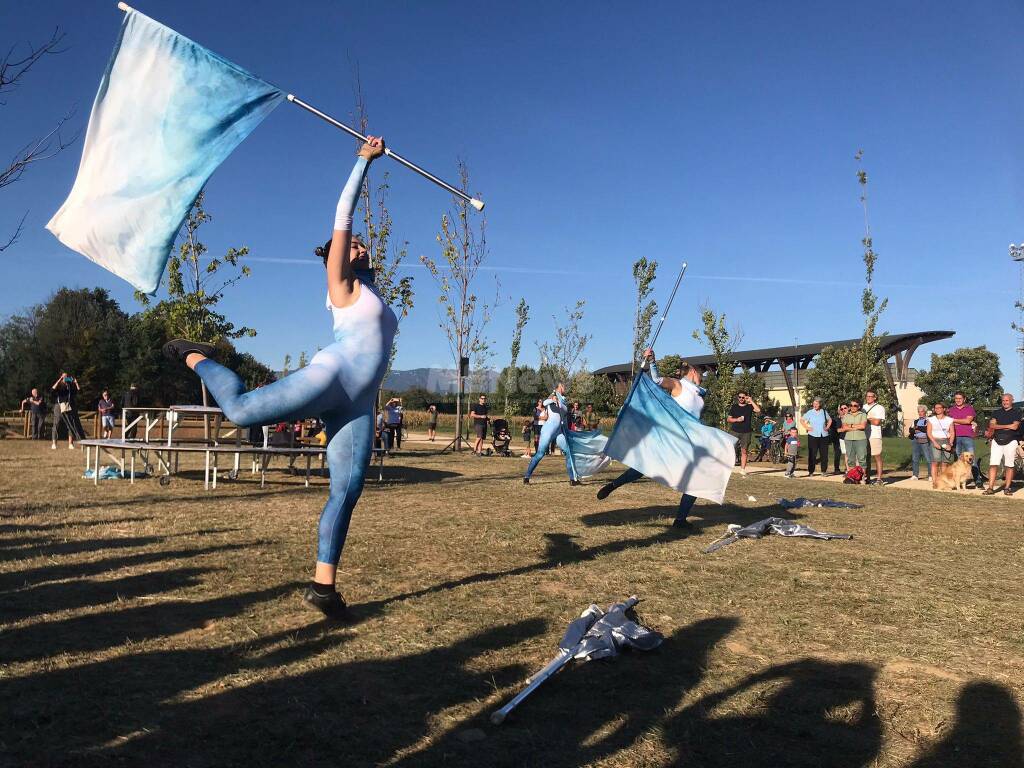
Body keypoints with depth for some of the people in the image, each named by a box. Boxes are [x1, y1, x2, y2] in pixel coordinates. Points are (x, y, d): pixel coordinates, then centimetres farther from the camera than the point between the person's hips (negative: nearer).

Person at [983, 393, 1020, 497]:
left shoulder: (1016, 413, 5)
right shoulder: (996, 412, 13)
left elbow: (1015, 426, -9)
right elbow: (992, 425, 0)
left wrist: (999, 426, -4)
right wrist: (1007, 426, -8)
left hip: (1010, 441, -2)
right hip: (997, 441, 2)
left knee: (1009, 466, 1)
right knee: (993, 464, -5)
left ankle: (1007, 488, 9)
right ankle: (990, 488, -5)